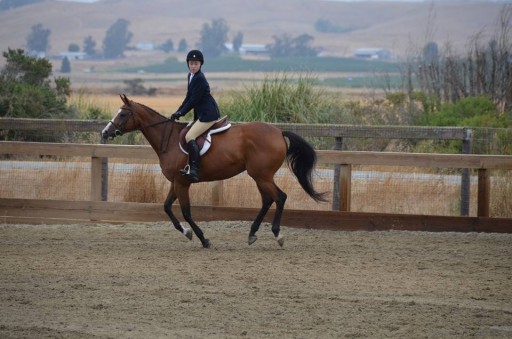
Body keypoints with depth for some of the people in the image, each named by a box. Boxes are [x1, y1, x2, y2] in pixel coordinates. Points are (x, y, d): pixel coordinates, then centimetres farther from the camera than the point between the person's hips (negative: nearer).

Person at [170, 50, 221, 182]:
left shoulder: (199, 79, -16)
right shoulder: (191, 76, 14)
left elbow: (194, 100, -17)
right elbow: (189, 97, 19)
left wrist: (181, 112, -10)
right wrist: (178, 111, 11)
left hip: (208, 114, -11)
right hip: (202, 113, 11)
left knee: (189, 136, -18)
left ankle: (194, 170, -27)